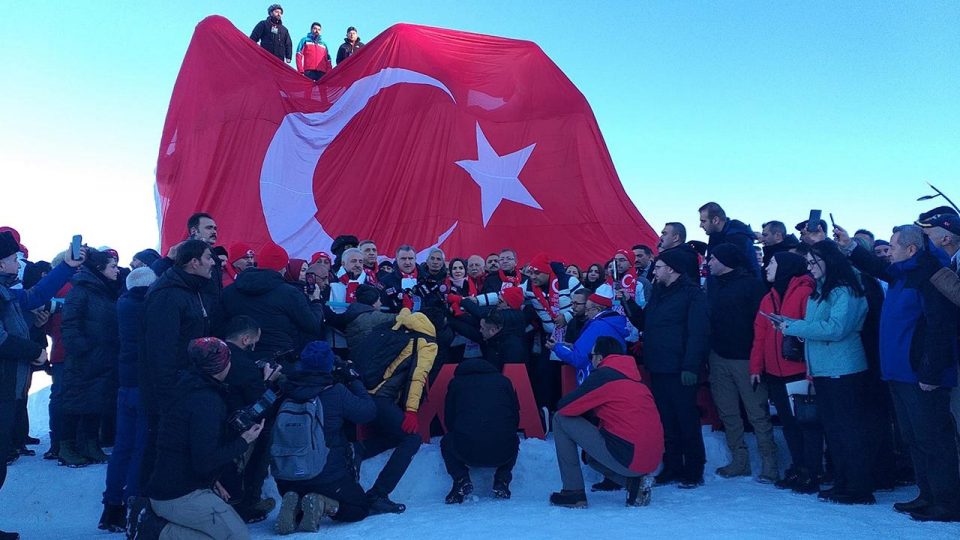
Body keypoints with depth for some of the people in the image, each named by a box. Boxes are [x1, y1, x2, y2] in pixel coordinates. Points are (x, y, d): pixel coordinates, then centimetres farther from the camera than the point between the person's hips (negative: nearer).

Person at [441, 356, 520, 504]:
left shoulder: (456, 382, 16)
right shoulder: (503, 381, 19)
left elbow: (448, 421, 19)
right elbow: (516, 419, 21)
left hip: (466, 452, -1)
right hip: (503, 453, 2)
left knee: (446, 443, 32)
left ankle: (461, 480, 8)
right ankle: (502, 481, 15)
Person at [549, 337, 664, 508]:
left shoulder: (604, 374, -4)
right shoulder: (635, 379, 19)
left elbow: (564, 407, -3)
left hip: (626, 458, -8)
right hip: (652, 461, 8)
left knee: (561, 419, 3)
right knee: (592, 456, 35)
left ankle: (573, 492, 3)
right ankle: (635, 482, 10)